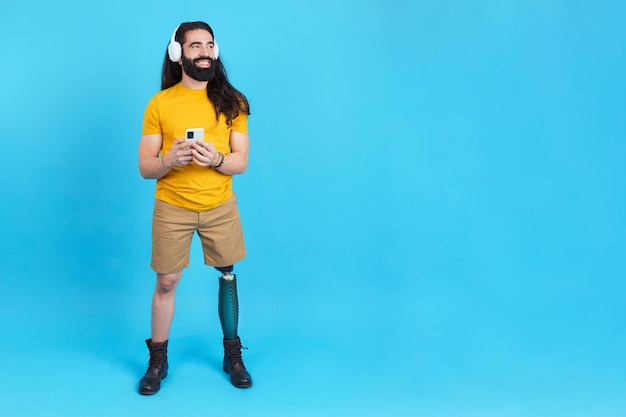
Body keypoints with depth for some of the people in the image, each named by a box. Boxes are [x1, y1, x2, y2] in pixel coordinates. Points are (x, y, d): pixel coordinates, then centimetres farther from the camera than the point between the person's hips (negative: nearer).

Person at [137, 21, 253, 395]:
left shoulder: (231, 101, -1)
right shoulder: (159, 103, -3)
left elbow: (241, 162, -2)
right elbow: (145, 168, -3)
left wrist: (216, 160, -23)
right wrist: (169, 160, -25)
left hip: (221, 205, 1)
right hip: (172, 207, -1)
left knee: (227, 276, 9)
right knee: (166, 282, 6)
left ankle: (233, 355, 25)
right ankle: (158, 360, 22)